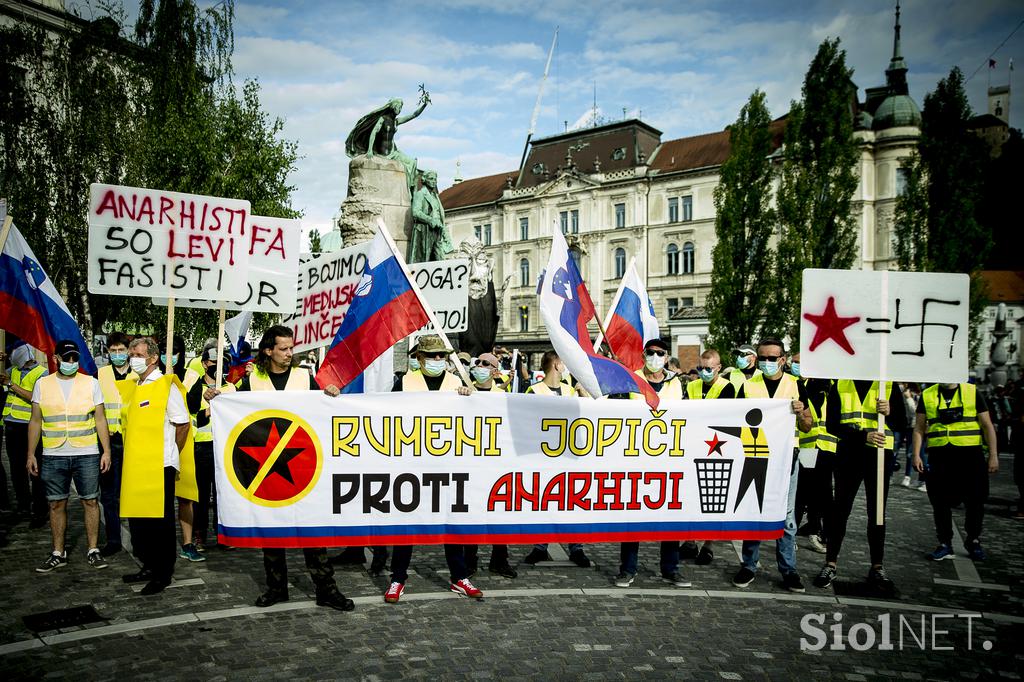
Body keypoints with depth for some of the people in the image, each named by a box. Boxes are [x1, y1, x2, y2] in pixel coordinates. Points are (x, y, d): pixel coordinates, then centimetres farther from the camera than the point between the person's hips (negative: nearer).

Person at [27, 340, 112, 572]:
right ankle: (58, 553, 19)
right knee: (56, 504, 7)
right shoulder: (42, 384, 6)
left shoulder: (90, 383, 2)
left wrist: (106, 451, -2)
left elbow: (100, 419, 3)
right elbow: (35, 421, 8)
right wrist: (30, 454, 4)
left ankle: (93, 550, 12)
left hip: (87, 455, -1)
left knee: (90, 501, 3)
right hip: (53, 456, 1)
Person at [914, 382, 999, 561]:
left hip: (970, 454, -1)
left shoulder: (973, 392, 5)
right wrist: (916, 455, -1)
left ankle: (973, 541, 25)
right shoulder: (927, 395, 7)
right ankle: (945, 544, 16)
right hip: (939, 456, 1)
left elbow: (987, 426, 5)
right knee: (940, 502, 4)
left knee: (975, 501, 5)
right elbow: (919, 428, 8)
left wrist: (993, 456, -1)